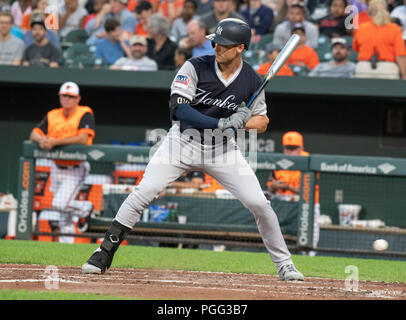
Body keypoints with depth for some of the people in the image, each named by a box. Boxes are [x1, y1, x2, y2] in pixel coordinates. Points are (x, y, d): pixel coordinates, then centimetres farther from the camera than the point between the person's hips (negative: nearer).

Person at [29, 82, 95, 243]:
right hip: (57, 168, 6)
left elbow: (83, 139, -25)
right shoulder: (52, 116, 5)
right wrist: (42, 140, -26)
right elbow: (34, 134, -1)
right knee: (63, 212, 11)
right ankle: (66, 242, 24)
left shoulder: (85, 114, -11)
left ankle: (85, 208, 10)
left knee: (60, 204, -18)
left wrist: (55, 142, -29)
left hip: (76, 169, -6)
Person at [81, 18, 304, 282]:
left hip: (222, 148, 2)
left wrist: (243, 122, -20)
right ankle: (104, 254, -5)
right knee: (143, 193, -15)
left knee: (259, 203, -7)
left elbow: (262, 121, 5)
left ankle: (284, 263, 12)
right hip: (183, 141, -2)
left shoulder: (252, 81, -8)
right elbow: (177, 109, -26)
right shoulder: (196, 68, -16)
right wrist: (223, 123, -35)